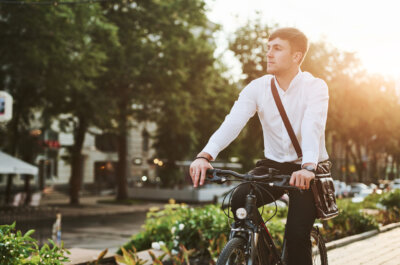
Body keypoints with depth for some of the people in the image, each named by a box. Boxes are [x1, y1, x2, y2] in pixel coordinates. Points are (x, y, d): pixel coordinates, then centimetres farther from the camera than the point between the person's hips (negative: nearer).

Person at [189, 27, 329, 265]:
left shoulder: (315, 87, -14)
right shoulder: (258, 88, -5)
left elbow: (312, 127, -33)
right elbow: (232, 123, -20)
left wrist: (307, 167, -51)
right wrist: (205, 156, -37)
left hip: (308, 170, -3)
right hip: (274, 163, 3)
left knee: (297, 235, -18)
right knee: (239, 201, -23)